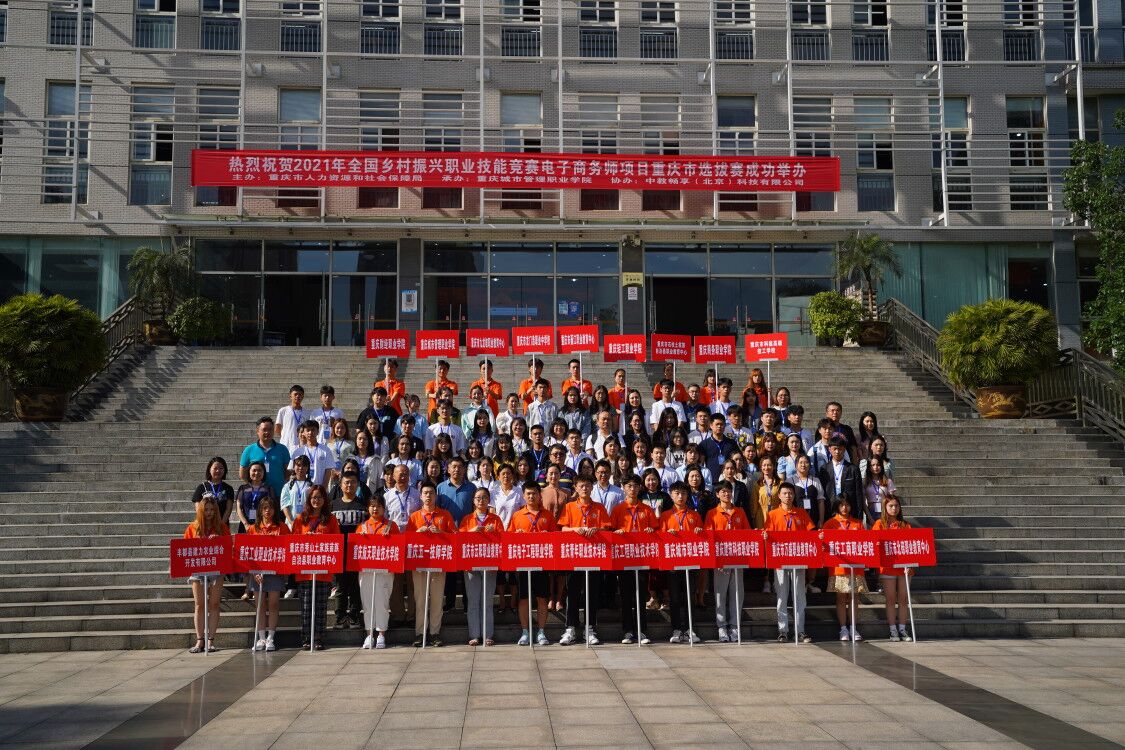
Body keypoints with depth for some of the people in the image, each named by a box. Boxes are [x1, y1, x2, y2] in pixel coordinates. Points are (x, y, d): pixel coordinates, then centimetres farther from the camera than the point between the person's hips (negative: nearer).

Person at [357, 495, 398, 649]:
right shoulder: (362, 526, 12)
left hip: (385, 569, -2)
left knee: (382, 601, -1)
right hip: (365, 569, 2)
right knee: (367, 601, 5)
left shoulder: (391, 525, 6)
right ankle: (369, 634, 12)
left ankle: (381, 634, 7)